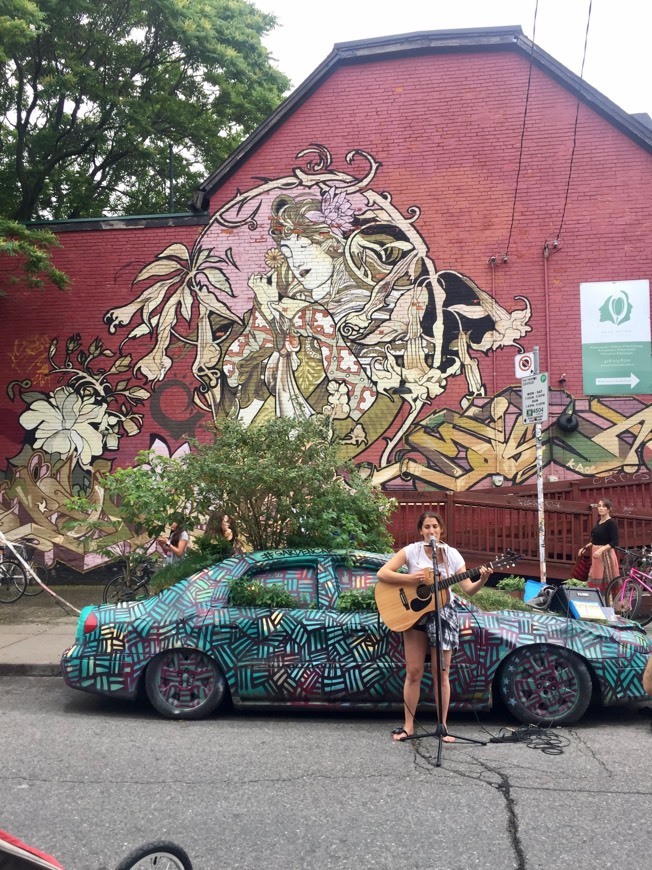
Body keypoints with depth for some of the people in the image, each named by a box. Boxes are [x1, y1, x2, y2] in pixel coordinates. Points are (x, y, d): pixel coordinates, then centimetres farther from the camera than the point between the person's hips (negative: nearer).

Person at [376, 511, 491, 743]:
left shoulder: (452, 554, -1)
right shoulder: (411, 551, -5)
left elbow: (468, 589, -3)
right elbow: (382, 573, -12)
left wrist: (482, 580, -23)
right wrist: (410, 578, -22)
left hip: (443, 614, 1)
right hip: (415, 613, -1)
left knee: (441, 673, 3)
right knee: (413, 672, 2)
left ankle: (442, 726, 13)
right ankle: (408, 725, 12)